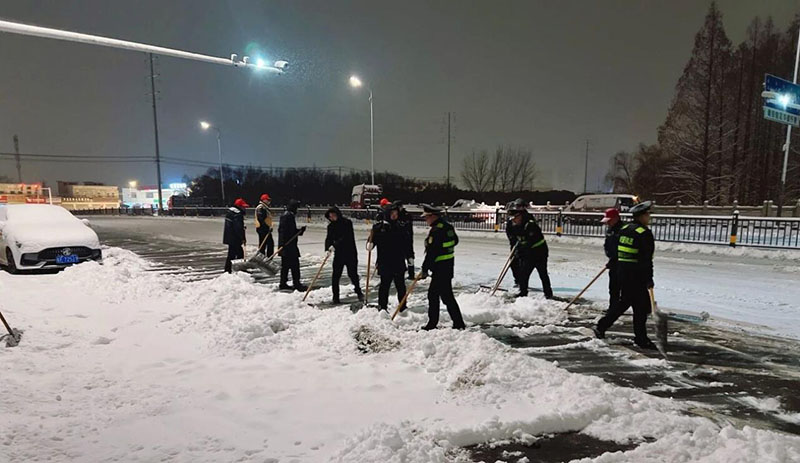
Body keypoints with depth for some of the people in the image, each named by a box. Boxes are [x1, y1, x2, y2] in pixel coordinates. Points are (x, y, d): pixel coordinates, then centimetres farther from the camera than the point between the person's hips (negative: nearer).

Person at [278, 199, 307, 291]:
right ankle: (296, 284, -5)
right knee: (294, 264, -8)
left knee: (285, 265, 13)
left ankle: (283, 284, 19)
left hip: (290, 246, 11)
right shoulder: (287, 216, -14)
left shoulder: (290, 216, 18)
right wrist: (283, 243, -27)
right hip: (288, 246, -11)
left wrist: (300, 230, 8)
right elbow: (283, 230, -22)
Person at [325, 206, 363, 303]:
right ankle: (335, 296, 7)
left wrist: (334, 246, -28)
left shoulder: (347, 223, -11)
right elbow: (329, 239, -1)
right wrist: (328, 248, -21)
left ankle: (358, 292, 28)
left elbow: (345, 237, -20)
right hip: (338, 254, 4)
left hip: (350, 253, -4)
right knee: (336, 275, -2)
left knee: (353, 274, 6)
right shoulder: (331, 226, 6)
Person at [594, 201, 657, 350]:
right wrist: (649, 279, -15)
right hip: (636, 275, -8)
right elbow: (646, 259, -17)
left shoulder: (624, 229, 12)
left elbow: (616, 252, 16)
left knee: (625, 302, 18)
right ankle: (641, 339, 9)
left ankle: (601, 327, 19)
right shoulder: (645, 233, -14)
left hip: (622, 271, 8)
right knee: (641, 306, 1)